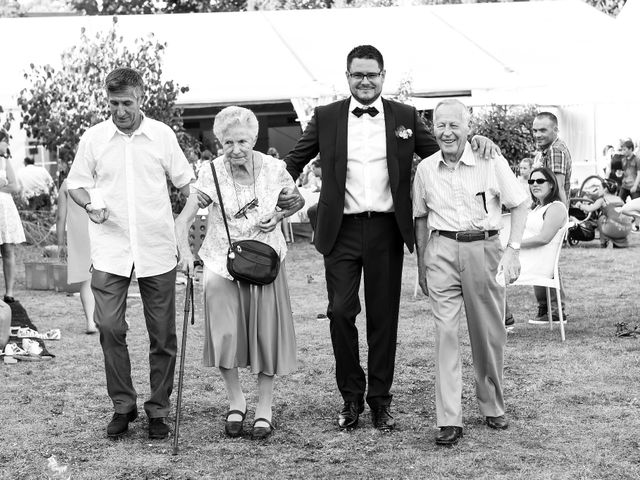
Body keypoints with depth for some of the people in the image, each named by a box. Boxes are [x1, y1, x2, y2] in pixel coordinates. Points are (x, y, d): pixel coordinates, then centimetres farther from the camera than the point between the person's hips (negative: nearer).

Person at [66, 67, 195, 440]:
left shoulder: (162, 135, 2)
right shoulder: (93, 138, 2)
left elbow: (186, 182, 10)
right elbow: (76, 183, 12)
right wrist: (90, 205, -8)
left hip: (158, 248, 0)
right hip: (110, 249, 0)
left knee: (163, 334, 4)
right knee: (109, 326, -10)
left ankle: (159, 410, 16)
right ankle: (123, 405, 6)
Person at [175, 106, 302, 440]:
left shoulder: (273, 168, -8)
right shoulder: (211, 173, -11)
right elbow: (184, 217, -16)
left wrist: (279, 215, -10)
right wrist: (184, 250, -33)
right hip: (222, 262, -1)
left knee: (266, 333, 2)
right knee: (224, 334, -10)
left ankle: (264, 408, 19)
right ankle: (235, 400, 15)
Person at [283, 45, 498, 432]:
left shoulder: (405, 117, 7)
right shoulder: (326, 118, 7)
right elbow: (295, 160, 12)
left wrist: (475, 143, -8)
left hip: (386, 229, 0)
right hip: (342, 230, 0)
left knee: (384, 316, 5)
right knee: (341, 312, -5)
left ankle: (381, 400, 17)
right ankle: (351, 397, 11)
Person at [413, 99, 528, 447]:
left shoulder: (491, 162, -3)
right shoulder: (425, 169, 5)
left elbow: (520, 204, 3)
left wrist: (513, 249, -6)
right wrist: (421, 265, 15)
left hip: (484, 249, -1)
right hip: (441, 251, 1)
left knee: (489, 334, 7)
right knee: (445, 333, -6)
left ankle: (493, 408, 28)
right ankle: (449, 421, -6)